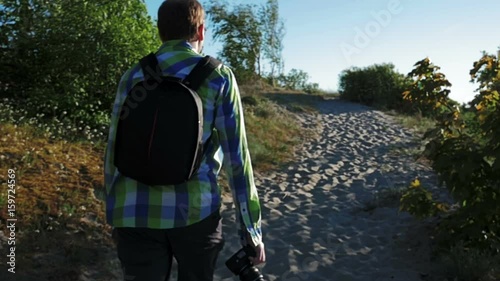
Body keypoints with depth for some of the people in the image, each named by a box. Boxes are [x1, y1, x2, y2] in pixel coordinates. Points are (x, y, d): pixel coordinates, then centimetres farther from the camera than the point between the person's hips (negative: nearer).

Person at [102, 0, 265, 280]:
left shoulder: (133, 76, 8)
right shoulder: (218, 76, 0)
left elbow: (114, 150, 9)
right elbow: (236, 156, -4)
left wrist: (117, 214, 21)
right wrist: (252, 230, 1)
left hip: (136, 214, 2)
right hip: (195, 210, -2)